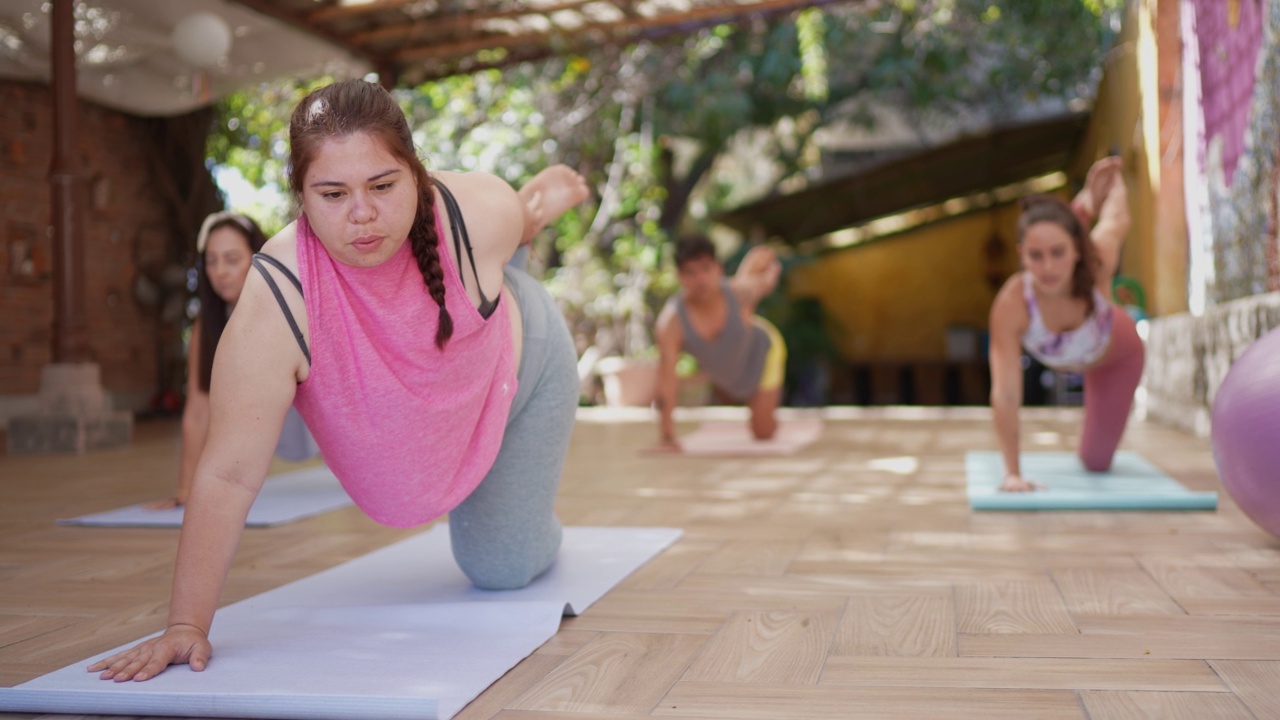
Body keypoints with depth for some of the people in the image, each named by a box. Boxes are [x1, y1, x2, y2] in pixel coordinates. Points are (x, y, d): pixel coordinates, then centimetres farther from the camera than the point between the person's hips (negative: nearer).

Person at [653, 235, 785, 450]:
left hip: (762, 349, -1)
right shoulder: (670, 323, -40)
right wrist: (666, 438, -38)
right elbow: (666, 386, -37)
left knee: (764, 432, 2)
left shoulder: (740, 291, -39)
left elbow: (763, 254, -18)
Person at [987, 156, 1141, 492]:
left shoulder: (1097, 261, -46)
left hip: (1117, 353, 0)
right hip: (1059, 358, 0)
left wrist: (1112, 181, 0)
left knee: (1096, 461, 12)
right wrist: (1012, 472, -50)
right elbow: (1005, 395, -47)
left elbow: (1117, 221, -22)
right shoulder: (1011, 305, -50)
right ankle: (1085, 204, 53)